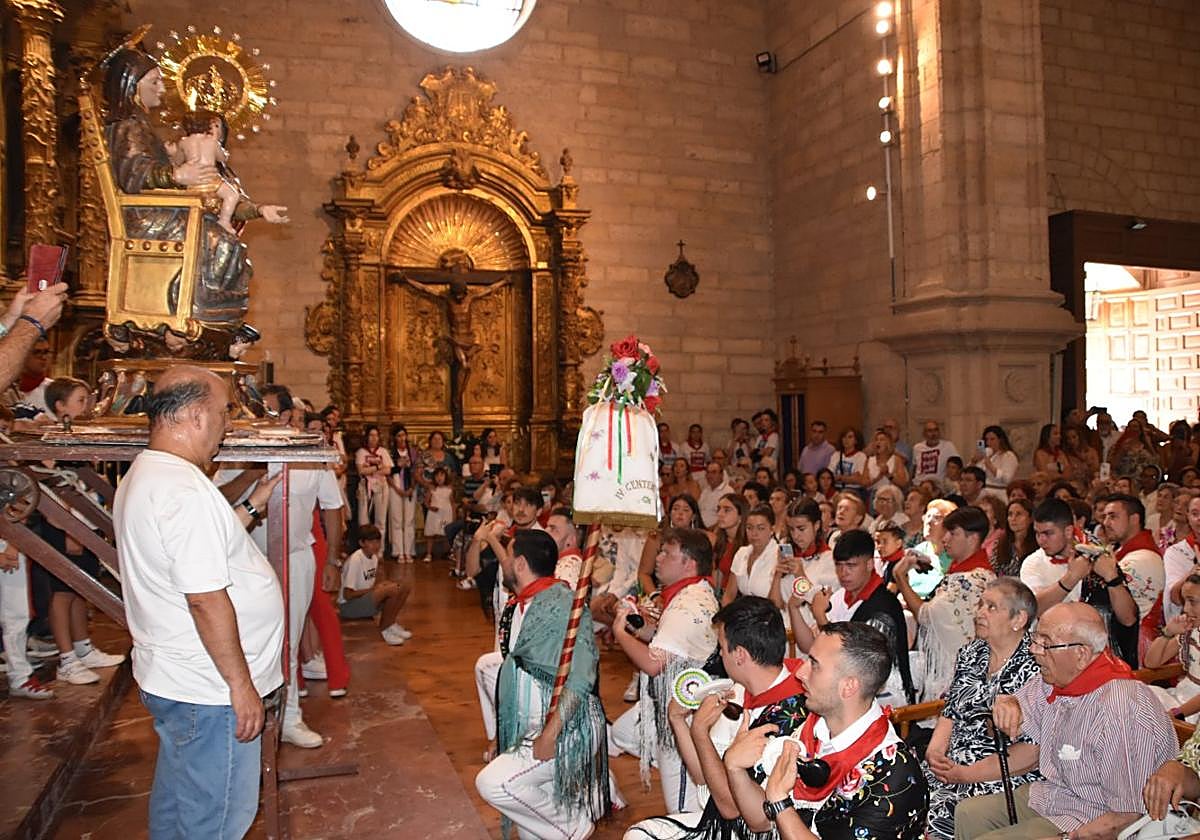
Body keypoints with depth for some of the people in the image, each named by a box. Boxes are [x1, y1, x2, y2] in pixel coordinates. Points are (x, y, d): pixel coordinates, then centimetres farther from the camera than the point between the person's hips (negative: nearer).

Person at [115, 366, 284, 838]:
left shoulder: (143, 476, 10)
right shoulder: (184, 490, -25)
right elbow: (206, 599, -26)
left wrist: (253, 505, 15)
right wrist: (241, 684, -19)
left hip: (171, 677, 10)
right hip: (209, 692, -10)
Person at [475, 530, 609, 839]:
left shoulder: (561, 603, -19)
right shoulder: (527, 605, 8)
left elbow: (580, 676, -25)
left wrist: (550, 734, -25)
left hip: (567, 730, -9)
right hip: (532, 730, 9)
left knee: (493, 782, -21)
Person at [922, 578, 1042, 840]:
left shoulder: (1036, 669, -10)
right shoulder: (971, 653, 12)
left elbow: (1032, 752, -14)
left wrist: (965, 774, -18)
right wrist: (934, 750, -5)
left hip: (1003, 779, -6)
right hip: (950, 766, 6)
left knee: (934, 816, -27)